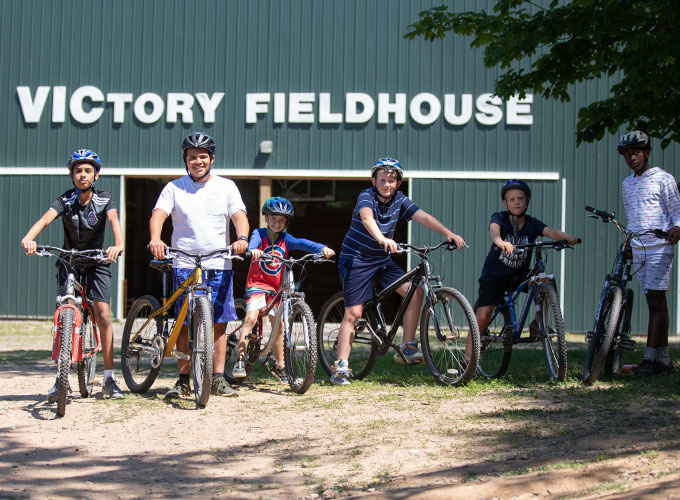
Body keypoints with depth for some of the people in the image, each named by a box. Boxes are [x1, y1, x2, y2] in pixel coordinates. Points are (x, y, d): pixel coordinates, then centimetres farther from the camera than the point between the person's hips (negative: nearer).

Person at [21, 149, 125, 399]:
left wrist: (118, 245, -51)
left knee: (103, 315, -10)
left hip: (96, 260, 0)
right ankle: (61, 379, -4)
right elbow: (46, 218, -30)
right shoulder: (65, 201, -13)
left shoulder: (104, 199, -11)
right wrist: (28, 238, -51)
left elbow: (114, 220, -29)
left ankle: (109, 378, -2)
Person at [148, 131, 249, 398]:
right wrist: (155, 238, -28)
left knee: (219, 323, 0)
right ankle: (183, 380, 6)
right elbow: (158, 215, -7)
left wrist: (242, 238, -22)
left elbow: (240, 216, 0)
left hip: (219, 266, 1)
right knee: (186, 325, -1)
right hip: (185, 265, -1)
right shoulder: (174, 188, 6)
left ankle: (218, 379, 5)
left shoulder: (226, 187, 10)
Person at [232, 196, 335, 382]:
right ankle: (240, 360, -16)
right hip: (257, 284, -3)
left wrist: (322, 248, -35)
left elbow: (302, 243, -17)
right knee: (251, 318, -21)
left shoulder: (286, 239, 0)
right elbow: (253, 242, -27)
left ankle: (280, 367, 18)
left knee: (277, 325, 8)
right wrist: (253, 250, -53)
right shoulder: (260, 233, -5)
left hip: (276, 287, 3)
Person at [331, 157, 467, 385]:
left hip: (382, 259, 5)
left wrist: (449, 233, -28)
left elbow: (423, 216, -13)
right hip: (356, 258, -5)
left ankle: (407, 347, -5)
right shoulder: (366, 197, -19)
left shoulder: (399, 200, -3)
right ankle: (341, 366, -4)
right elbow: (367, 217, -39)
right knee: (353, 312, -9)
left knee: (416, 292, -12)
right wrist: (382, 239, -59)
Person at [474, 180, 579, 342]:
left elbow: (551, 232, -23)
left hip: (520, 274, 3)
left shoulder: (532, 223, -6)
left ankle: (537, 324, -2)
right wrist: (500, 242, -61)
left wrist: (567, 236, -47)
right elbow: (494, 229, -36)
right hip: (494, 275, -2)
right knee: (482, 317, -11)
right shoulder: (500, 218, -13)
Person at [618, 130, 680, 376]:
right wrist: (627, 243, 19)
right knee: (655, 303, 6)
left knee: (656, 301, -11)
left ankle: (649, 357, -16)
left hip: (659, 248, -6)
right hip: (638, 250, 6)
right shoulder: (627, 184, 17)